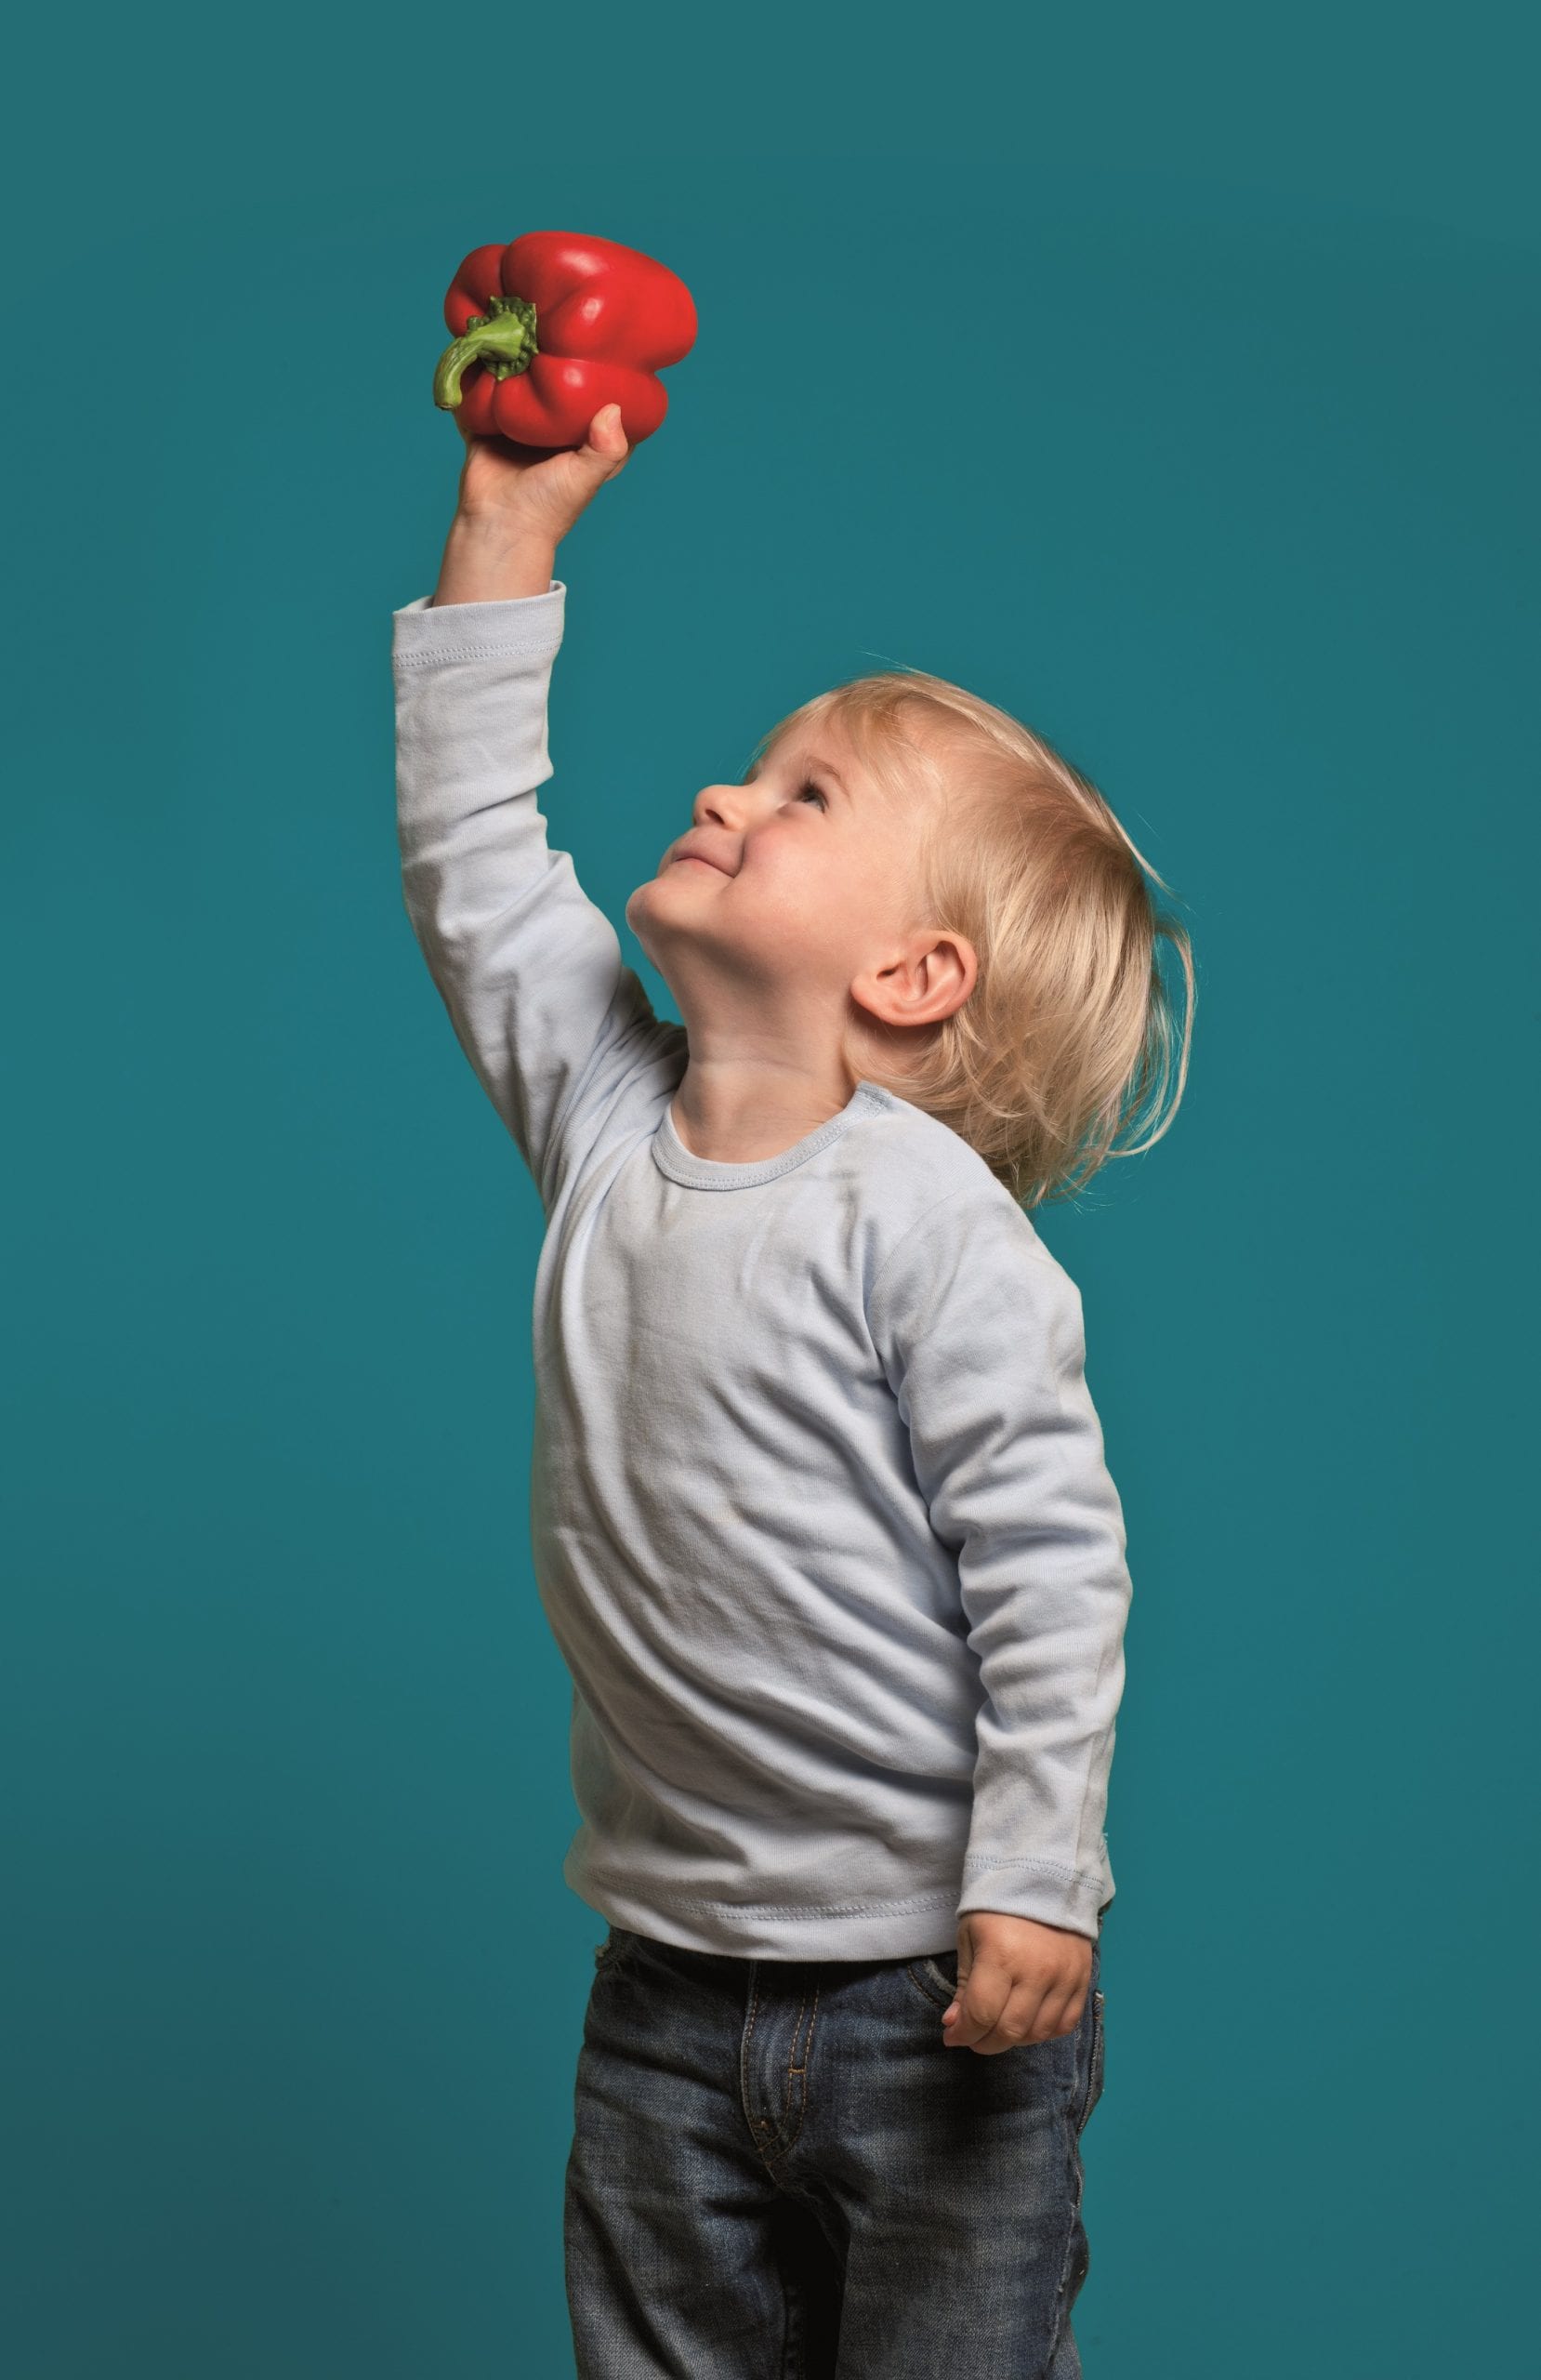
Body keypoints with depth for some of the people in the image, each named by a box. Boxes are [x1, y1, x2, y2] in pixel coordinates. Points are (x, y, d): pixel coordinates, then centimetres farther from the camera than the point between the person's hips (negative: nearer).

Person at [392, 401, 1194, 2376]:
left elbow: (1051, 1568, -17)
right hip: (672, 1981, 6)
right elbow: (473, 872, 9)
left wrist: (1033, 1892, -19)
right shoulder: (605, 1120, 1)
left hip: (938, 1984, -6)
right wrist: (505, 535, 8)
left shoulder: (929, 1216, -18)